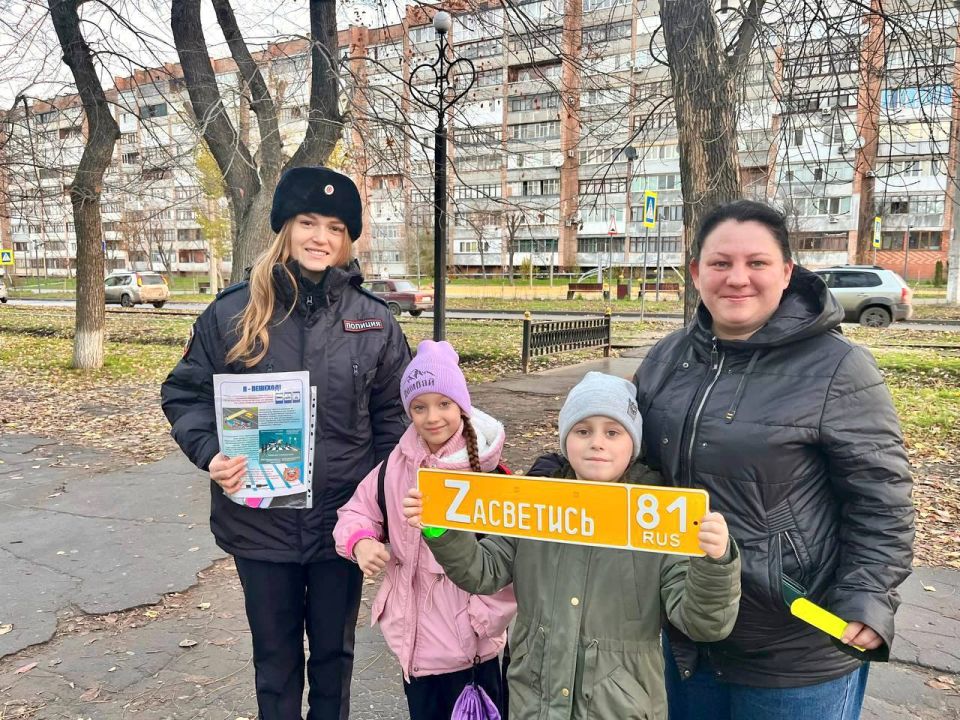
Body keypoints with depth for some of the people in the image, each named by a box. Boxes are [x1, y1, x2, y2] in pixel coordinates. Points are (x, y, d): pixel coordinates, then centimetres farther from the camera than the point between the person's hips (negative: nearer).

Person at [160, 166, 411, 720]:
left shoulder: (374, 320, -3)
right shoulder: (232, 312, -5)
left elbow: (394, 415, 2)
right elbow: (185, 394, 2)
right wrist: (209, 452, -16)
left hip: (342, 519, 1)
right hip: (260, 521, 0)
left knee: (334, 652, 20)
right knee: (276, 655, 19)